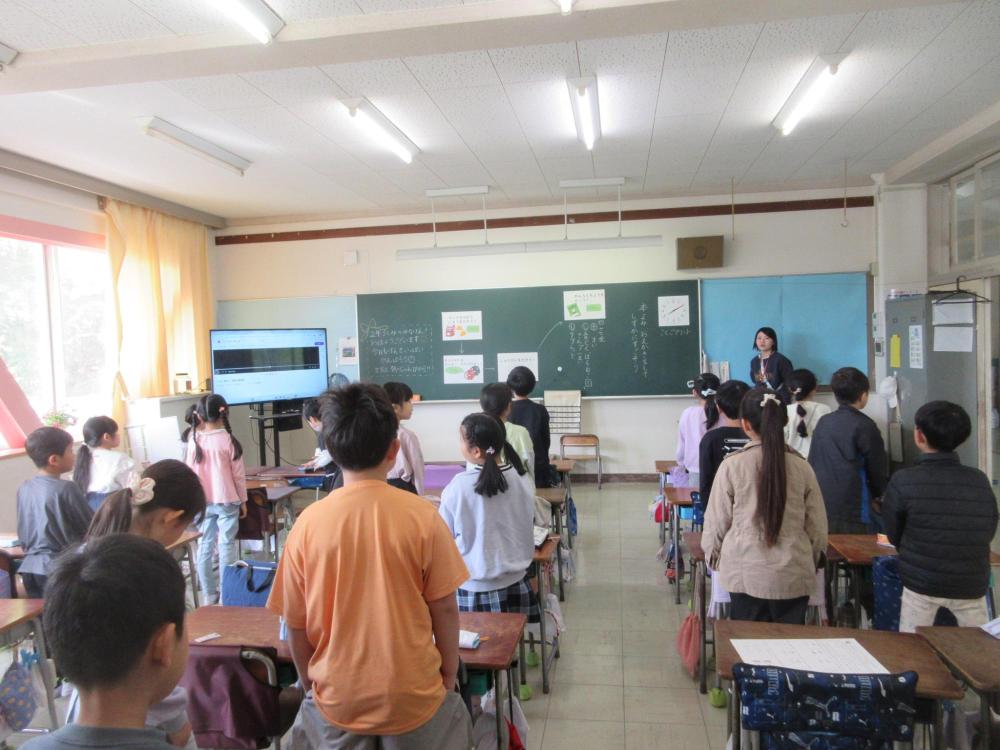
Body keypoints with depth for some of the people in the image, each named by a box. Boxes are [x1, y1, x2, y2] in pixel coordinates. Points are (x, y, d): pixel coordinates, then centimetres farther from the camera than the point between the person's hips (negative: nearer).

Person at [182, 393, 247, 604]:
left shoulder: (194, 440, -3)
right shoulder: (228, 440, -12)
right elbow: (239, 474, -6)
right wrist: (243, 500, 4)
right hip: (226, 501, -3)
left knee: (204, 546, 11)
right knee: (226, 545, 5)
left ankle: (209, 594, 18)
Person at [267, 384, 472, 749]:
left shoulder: (307, 523, -13)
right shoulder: (422, 516, -17)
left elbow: (296, 623, -4)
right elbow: (444, 608, -9)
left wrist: (312, 682, 13)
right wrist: (449, 673, 8)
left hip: (337, 699, 2)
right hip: (412, 695, -1)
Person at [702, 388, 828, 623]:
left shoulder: (732, 465, -11)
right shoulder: (801, 467, -5)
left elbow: (716, 522, -2)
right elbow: (818, 527, 3)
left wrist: (713, 557, 16)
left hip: (745, 576, -1)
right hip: (793, 577, 2)